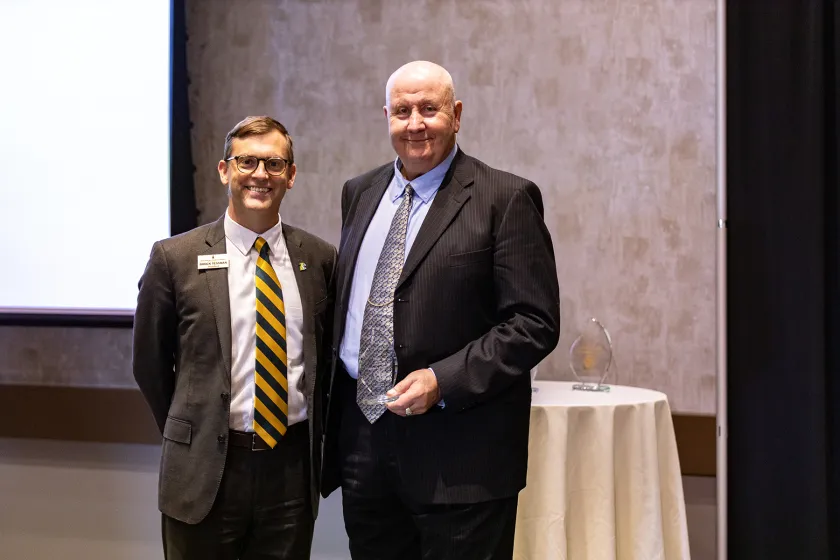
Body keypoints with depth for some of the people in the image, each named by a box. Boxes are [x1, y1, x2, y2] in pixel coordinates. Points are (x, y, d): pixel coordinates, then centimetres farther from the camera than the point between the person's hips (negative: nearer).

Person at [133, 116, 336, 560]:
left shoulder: (319, 258, 2)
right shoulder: (175, 258, -4)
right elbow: (150, 363, 4)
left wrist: (313, 433, 11)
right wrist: (189, 437, 8)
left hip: (294, 467, 2)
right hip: (207, 471, -2)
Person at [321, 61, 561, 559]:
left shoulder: (506, 199, -7)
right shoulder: (360, 194, 13)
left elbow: (535, 323, -11)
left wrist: (443, 381, -19)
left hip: (458, 455, -5)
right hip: (363, 439, 5)